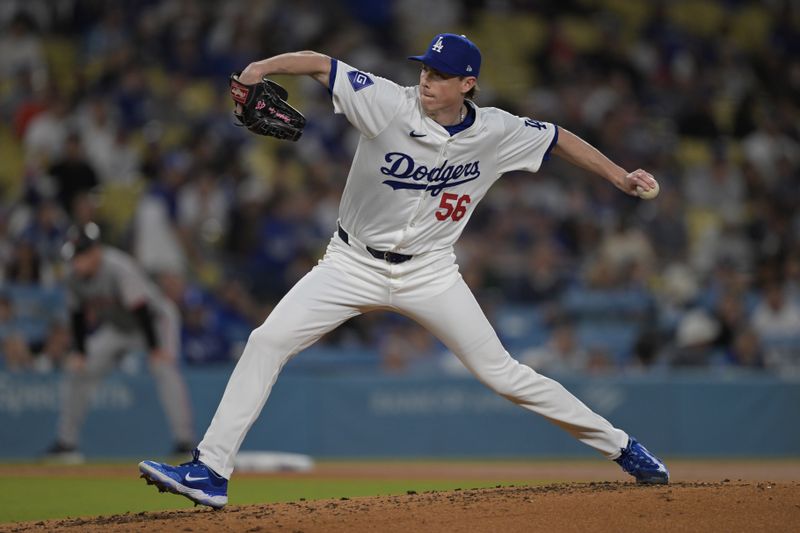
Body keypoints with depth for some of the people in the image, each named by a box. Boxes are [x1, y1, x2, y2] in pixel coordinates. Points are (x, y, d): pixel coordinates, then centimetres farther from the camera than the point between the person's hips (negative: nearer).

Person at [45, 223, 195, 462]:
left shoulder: (118, 268, -33)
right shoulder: (75, 277, -12)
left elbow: (140, 309, -33)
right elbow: (78, 315, 1)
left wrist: (155, 350, -33)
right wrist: (79, 352, -6)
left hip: (155, 319, -7)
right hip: (118, 328, 7)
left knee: (164, 368, -30)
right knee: (77, 371, 3)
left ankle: (185, 440, -30)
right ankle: (66, 441, 13)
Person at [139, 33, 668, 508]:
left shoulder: (495, 132, -10)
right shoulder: (391, 104, -18)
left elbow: (557, 137, 6)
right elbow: (320, 63, -21)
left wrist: (620, 175, 5)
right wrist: (262, 67, -38)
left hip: (429, 272, 0)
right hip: (354, 264, 0)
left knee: (502, 372, 1)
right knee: (267, 342, -16)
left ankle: (619, 445, 18)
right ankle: (210, 472, -13)